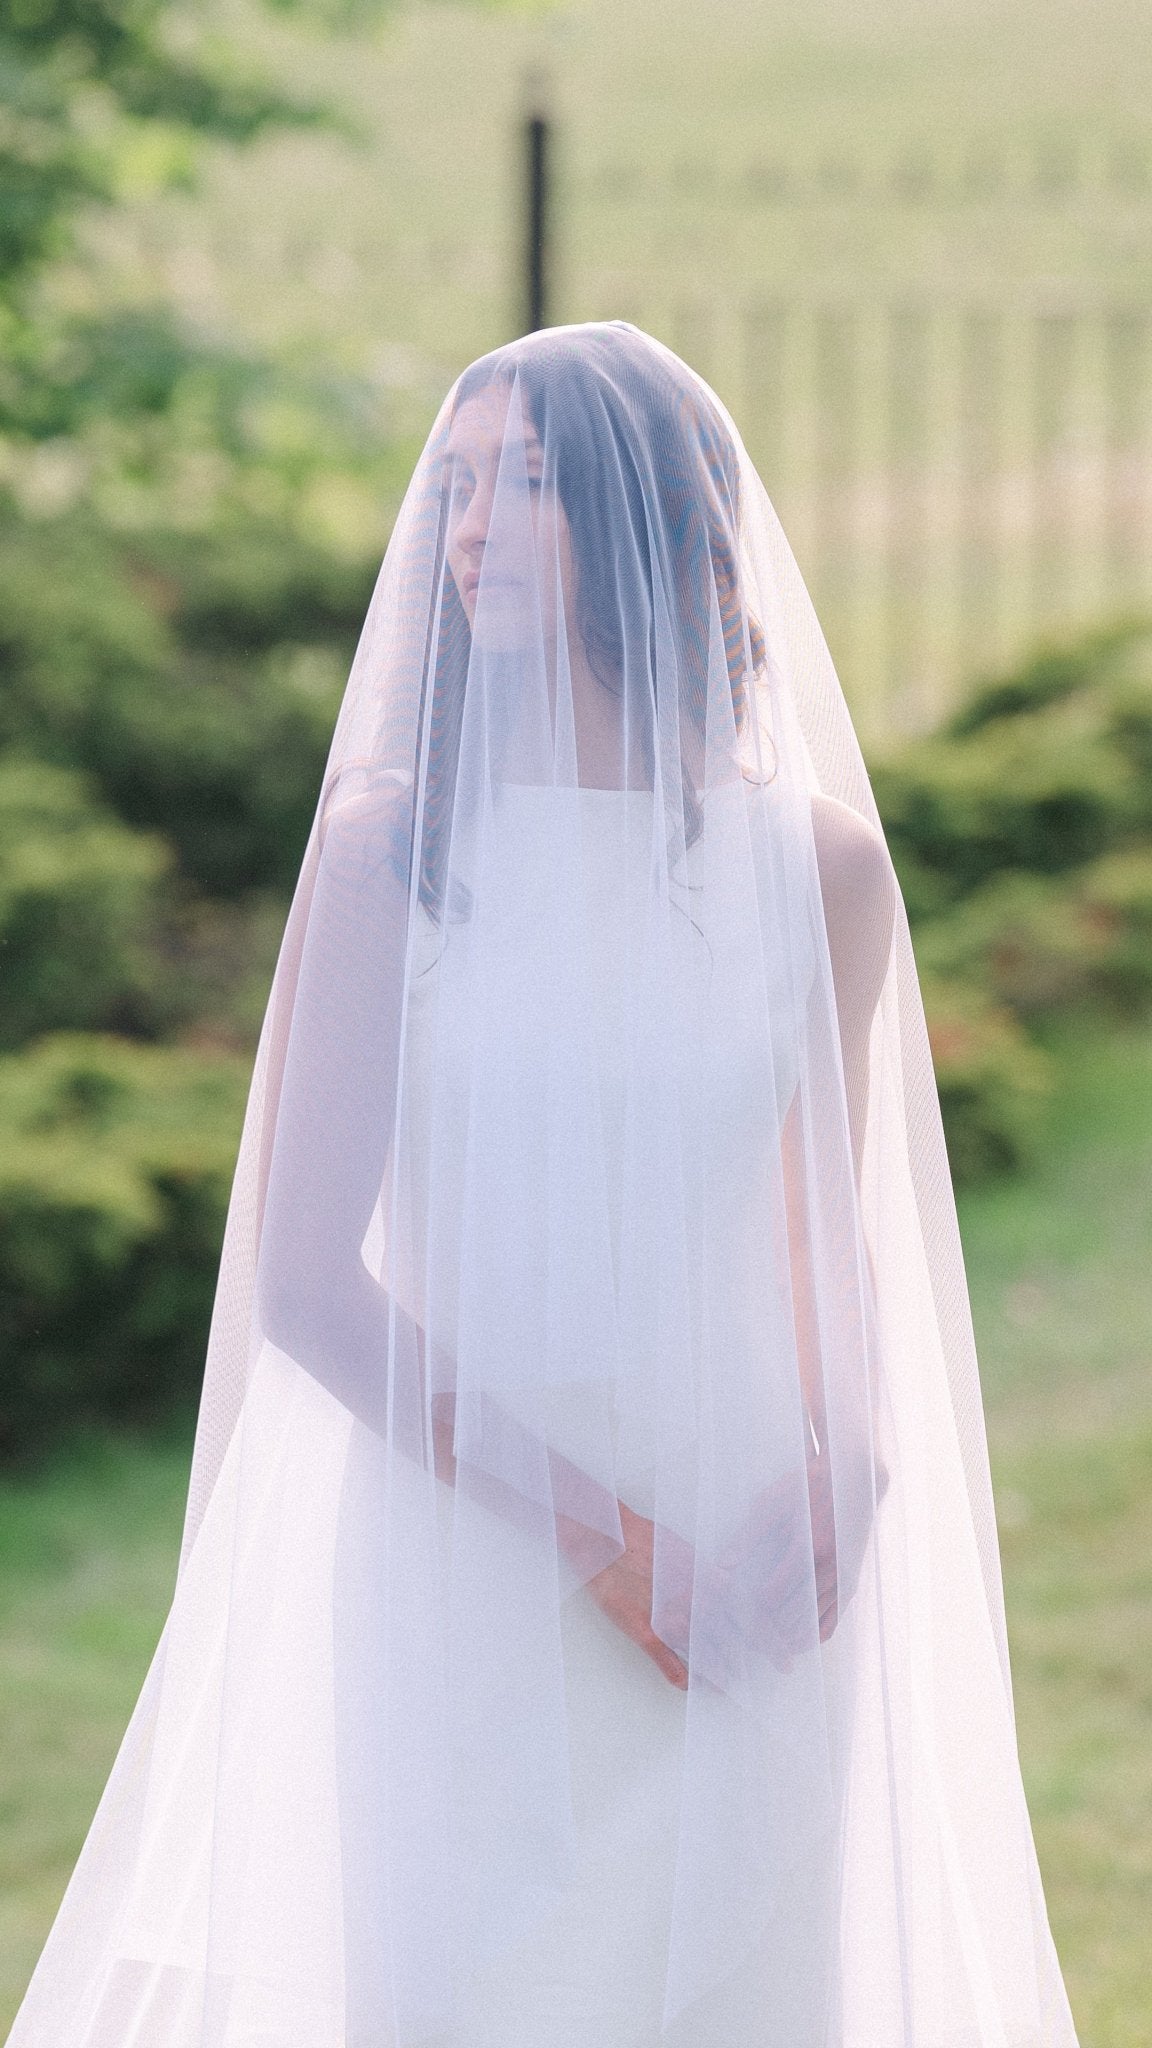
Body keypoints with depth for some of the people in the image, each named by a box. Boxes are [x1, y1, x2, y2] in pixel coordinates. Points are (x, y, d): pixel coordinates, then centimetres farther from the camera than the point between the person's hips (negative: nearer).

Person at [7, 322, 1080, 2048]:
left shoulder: (816, 869, 5)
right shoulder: (396, 849, -3)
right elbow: (307, 1279, -6)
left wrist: (839, 1469, -5)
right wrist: (601, 1537, -13)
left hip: (741, 1600, 2)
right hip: (461, 1574, -2)